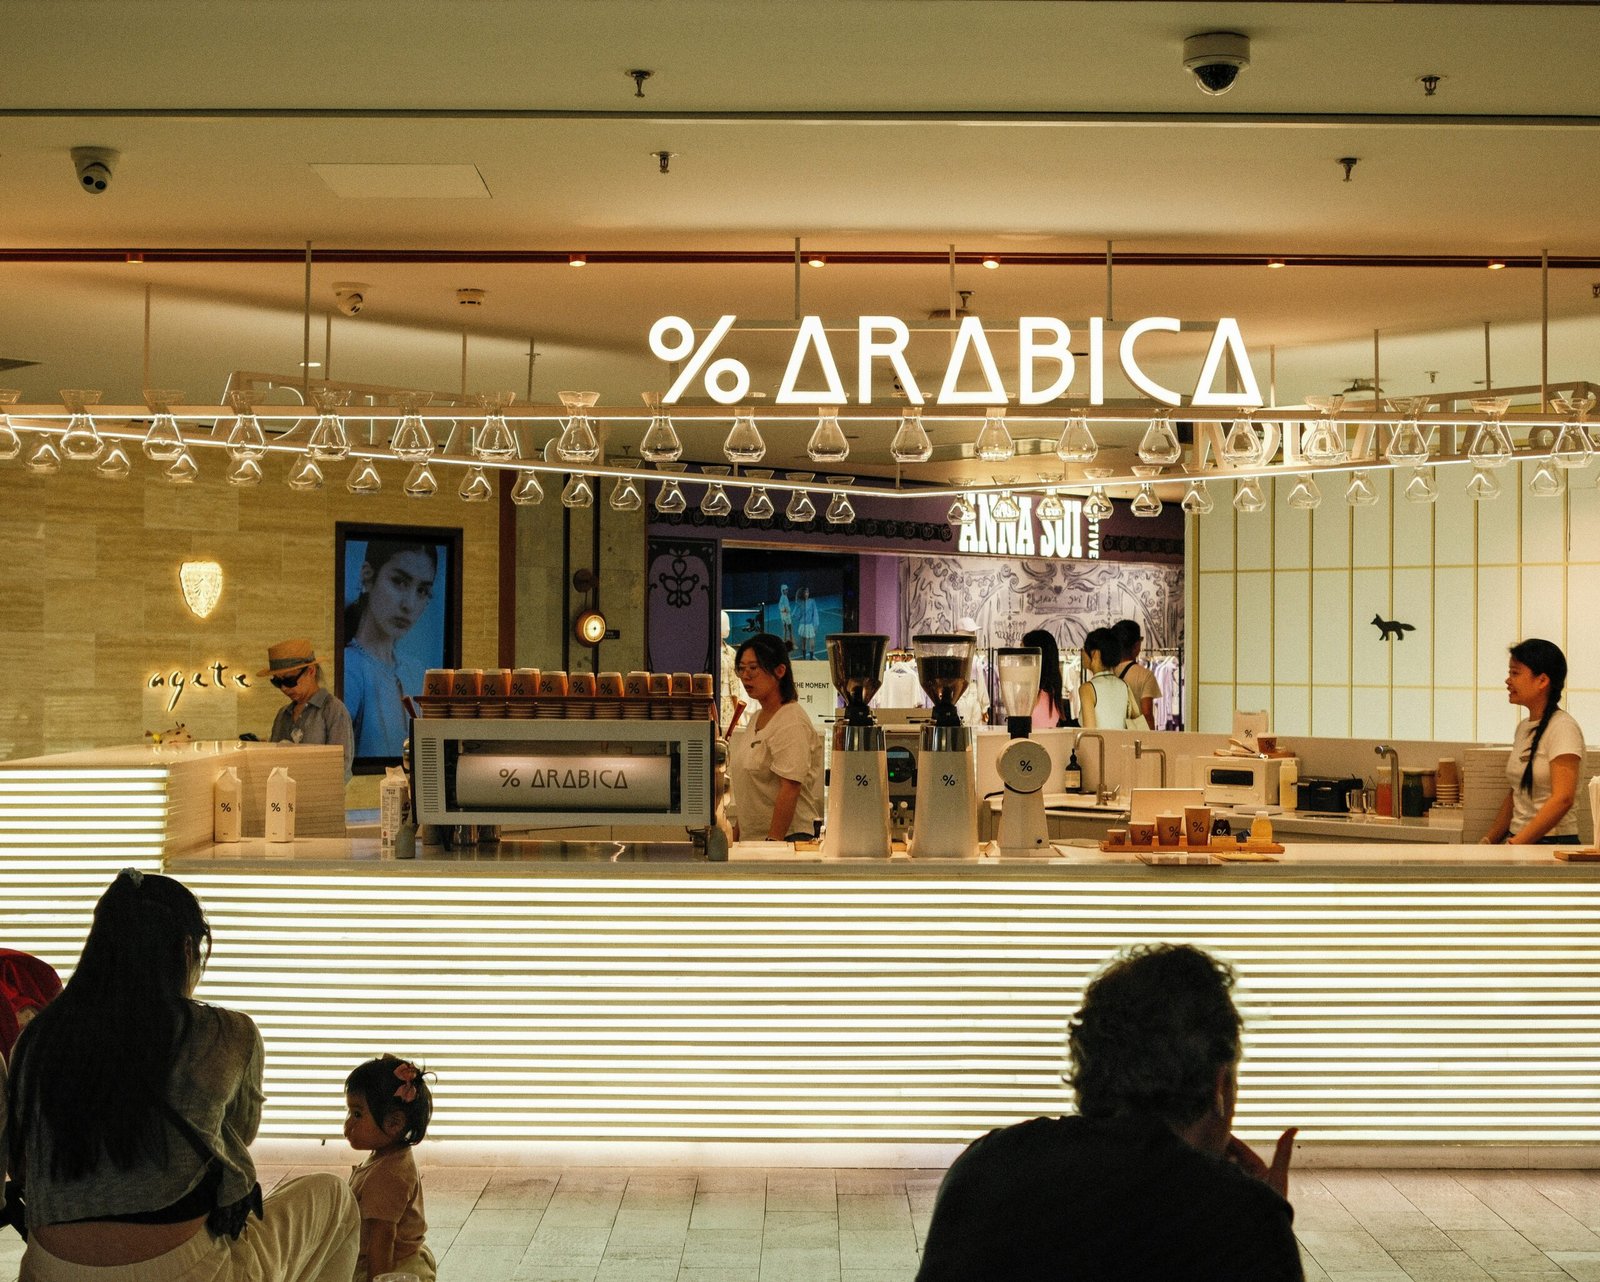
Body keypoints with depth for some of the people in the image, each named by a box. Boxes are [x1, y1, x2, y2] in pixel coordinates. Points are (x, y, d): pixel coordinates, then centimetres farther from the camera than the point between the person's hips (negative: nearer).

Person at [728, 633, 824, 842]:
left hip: (788, 836, -8)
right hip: (752, 839, 8)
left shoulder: (792, 723, -11)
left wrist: (773, 841, -20)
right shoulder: (757, 718, 17)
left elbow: (790, 790, -17)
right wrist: (737, 837, 19)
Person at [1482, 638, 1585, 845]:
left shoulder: (1562, 728, -8)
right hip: (1519, 842, 7)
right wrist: (1489, 841, 8)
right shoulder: (1523, 727, 16)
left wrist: (1515, 844, -19)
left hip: (1554, 842, -7)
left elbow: (1562, 799, -17)